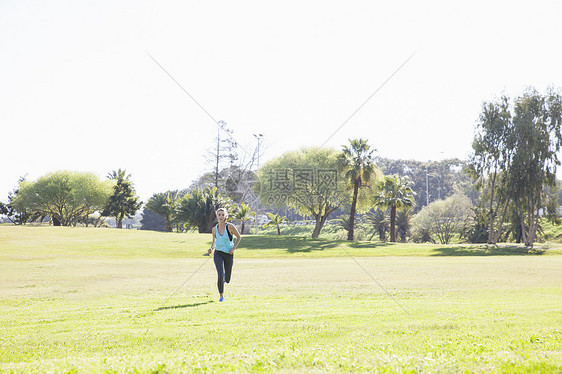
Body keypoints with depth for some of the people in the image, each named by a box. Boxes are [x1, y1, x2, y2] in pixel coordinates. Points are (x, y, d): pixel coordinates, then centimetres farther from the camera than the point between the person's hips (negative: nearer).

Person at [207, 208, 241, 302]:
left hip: (228, 254, -1)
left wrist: (233, 248, -8)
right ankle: (221, 296, -4)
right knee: (220, 274, -20)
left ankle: (224, 279, 46)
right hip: (218, 253, 1)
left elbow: (238, 237, 2)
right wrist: (211, 248, -5)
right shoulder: (214, 229, 0)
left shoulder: (230, 227, -10)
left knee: (227, 279, 7)